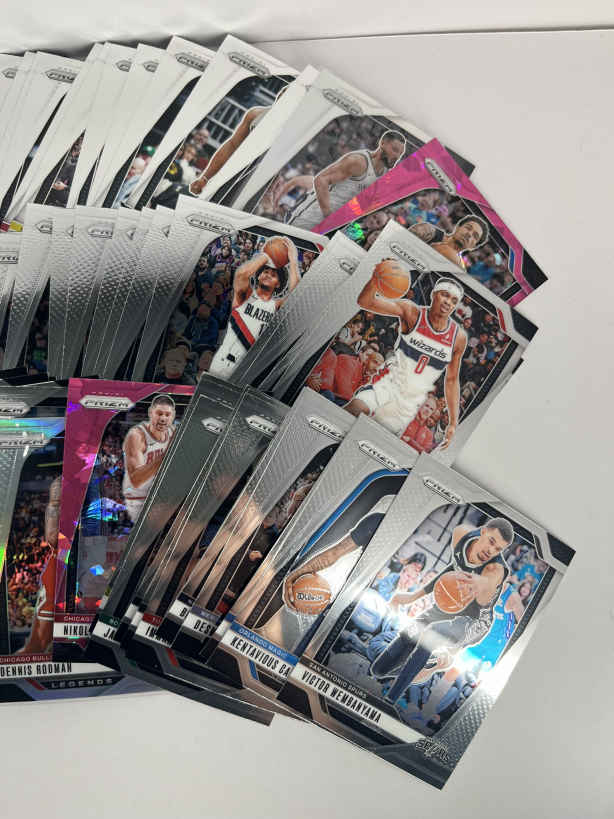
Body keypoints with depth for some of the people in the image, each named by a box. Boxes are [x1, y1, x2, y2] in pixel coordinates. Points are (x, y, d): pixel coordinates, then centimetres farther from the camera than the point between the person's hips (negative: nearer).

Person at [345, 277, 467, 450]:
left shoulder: (459, 337, 0)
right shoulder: (412, 312, -8)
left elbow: (451, 380, 10)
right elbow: (365, 302, -20)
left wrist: (453, 422, 7)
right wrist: (374, 280, -43)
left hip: (410, 403, 3)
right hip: (389, 383, -3)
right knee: (356, 409, -33)